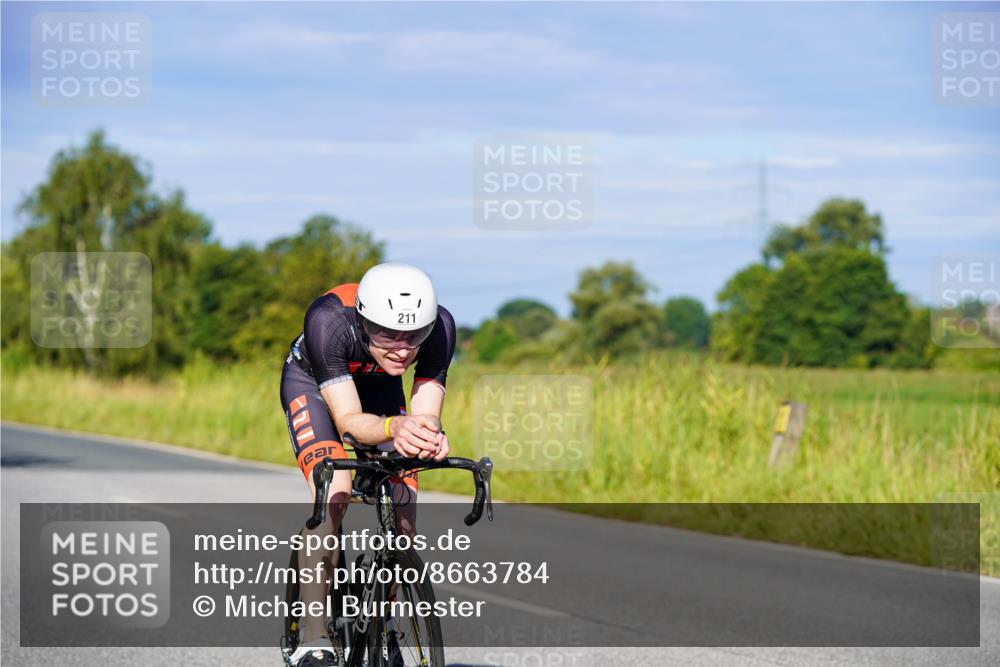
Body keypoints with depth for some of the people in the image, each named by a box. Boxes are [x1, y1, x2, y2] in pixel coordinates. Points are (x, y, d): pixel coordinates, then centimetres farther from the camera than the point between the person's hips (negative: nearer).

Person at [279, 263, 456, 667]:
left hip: (379, 383, 4)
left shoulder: (439, 327, -32)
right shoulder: (329, 319, -41)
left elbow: (426, 414, -30)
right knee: (333, 493, -27)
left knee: (403, 513, -10)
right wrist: (395, 427, -61)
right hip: (312, 381, -3)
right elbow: (348, 420, -40)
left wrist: (429, 437, -55)